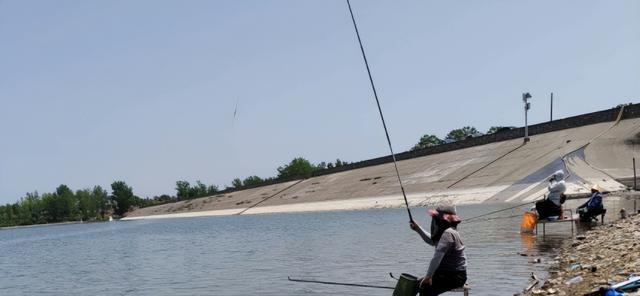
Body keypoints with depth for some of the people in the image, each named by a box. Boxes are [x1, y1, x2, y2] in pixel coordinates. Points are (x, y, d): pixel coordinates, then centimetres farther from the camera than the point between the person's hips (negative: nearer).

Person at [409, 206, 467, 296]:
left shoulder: (448, 233, -22)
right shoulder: (444, 231, 10)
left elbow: (437, 257, -25)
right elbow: (432, 241, 30)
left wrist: (428, 276, -22)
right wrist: (418, 229, 21)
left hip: (455, 276, -11)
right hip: (447, 272, 11)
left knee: (426, 288, -27)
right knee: (418, 284, 11)